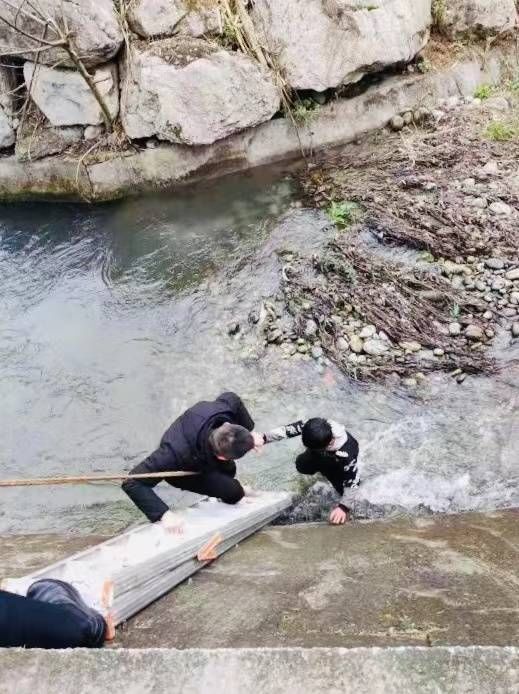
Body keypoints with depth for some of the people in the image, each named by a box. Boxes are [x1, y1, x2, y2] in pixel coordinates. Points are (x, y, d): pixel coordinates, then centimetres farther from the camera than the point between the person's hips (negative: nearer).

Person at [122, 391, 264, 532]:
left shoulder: (222, 409, -38)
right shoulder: (178, 453, -50)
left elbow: (231, 398, -10)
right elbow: (133, 482, -46)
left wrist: (250, 431, -12)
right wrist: (164, 514, -53)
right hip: (183, 471, -5)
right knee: (233, 491, -15)